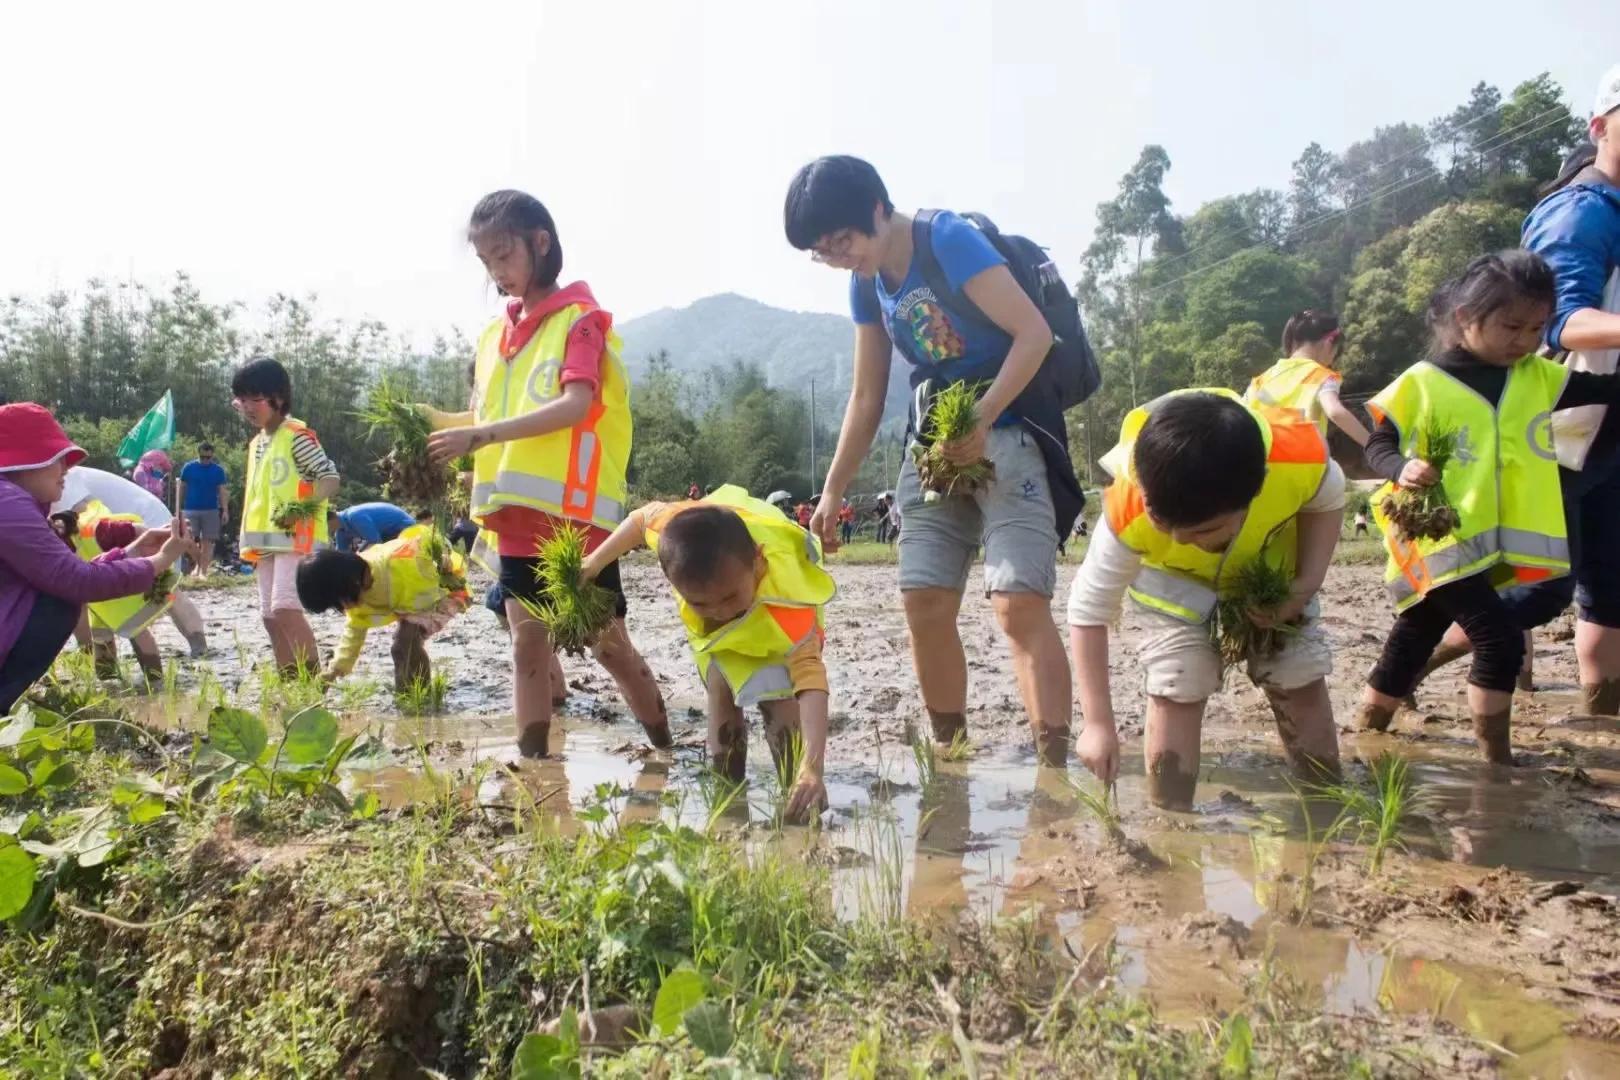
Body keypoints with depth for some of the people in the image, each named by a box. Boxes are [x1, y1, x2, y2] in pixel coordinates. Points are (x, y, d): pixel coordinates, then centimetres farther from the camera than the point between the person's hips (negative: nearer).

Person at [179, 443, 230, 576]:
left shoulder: (218, 470, 3)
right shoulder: (188, 467, 2)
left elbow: (222, 491, 2)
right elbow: (182, 489, 7)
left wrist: (225, 510, -6)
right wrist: (178, 509, 6)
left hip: (211, 510, 0)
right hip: (190, 510, 0)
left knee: (207, 542, 0)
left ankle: (203, 571, 5)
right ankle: (198, 564, 15)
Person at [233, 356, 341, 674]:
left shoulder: (297, 435, -9)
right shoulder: (256, 444, 17)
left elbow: (330, 479, -13)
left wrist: (302, 506, -28)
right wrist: (250, 537, 17)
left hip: (297, 536, -9)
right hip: (266, 540, 9)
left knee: (285, 606, -19)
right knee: (269, 612, 8)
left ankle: (313, 673, -13)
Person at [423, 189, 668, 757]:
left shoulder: (580, 318, -6)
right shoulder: (495, 334, 15)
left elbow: (576, 405, -20)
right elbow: (491, 416, 16)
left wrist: (483, 435, -26)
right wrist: (439, 423, -4)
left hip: (577, 512, -6)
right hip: (517, 515, 6)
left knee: (609, 645, 4)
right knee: (528, 647, 6)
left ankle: (669, 754, 21)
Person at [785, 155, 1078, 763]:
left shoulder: (950, 239, -13)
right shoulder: (867, 284, 8)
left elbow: (1034, 333, -17)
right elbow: (866, 399, 13)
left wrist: (980, 421, -25)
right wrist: (831, 493, 11)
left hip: (1008, 433, -7)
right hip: (934, 443, 7)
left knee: (1020, 604, -17)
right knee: (925, 603, 1)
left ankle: (1055, 762, -13)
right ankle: (950, 752, 14)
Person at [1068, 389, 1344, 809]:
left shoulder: (1300, 454, -38)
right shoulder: (1129, 514, -41)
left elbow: (1328, 500, -11)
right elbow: (1088, 610, -29)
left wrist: (1306, 585, -25)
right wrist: (1098, 723, -28)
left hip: (1274, 570, 2)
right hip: (1177, 582, -2)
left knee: (1303, 685, 2)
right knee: (1175, 692, -16)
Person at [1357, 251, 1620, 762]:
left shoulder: (1539, 376, 8)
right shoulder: (1421, 383, -10)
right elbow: (1377, 444, -7)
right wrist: (1401, 469, -27)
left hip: (1494, 545, 6)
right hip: (1436, 540, -6)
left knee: (1410, 643, 14)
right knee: (1500, 639, -13)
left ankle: (1367, 736, 27)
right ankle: (1496, 760, 0)